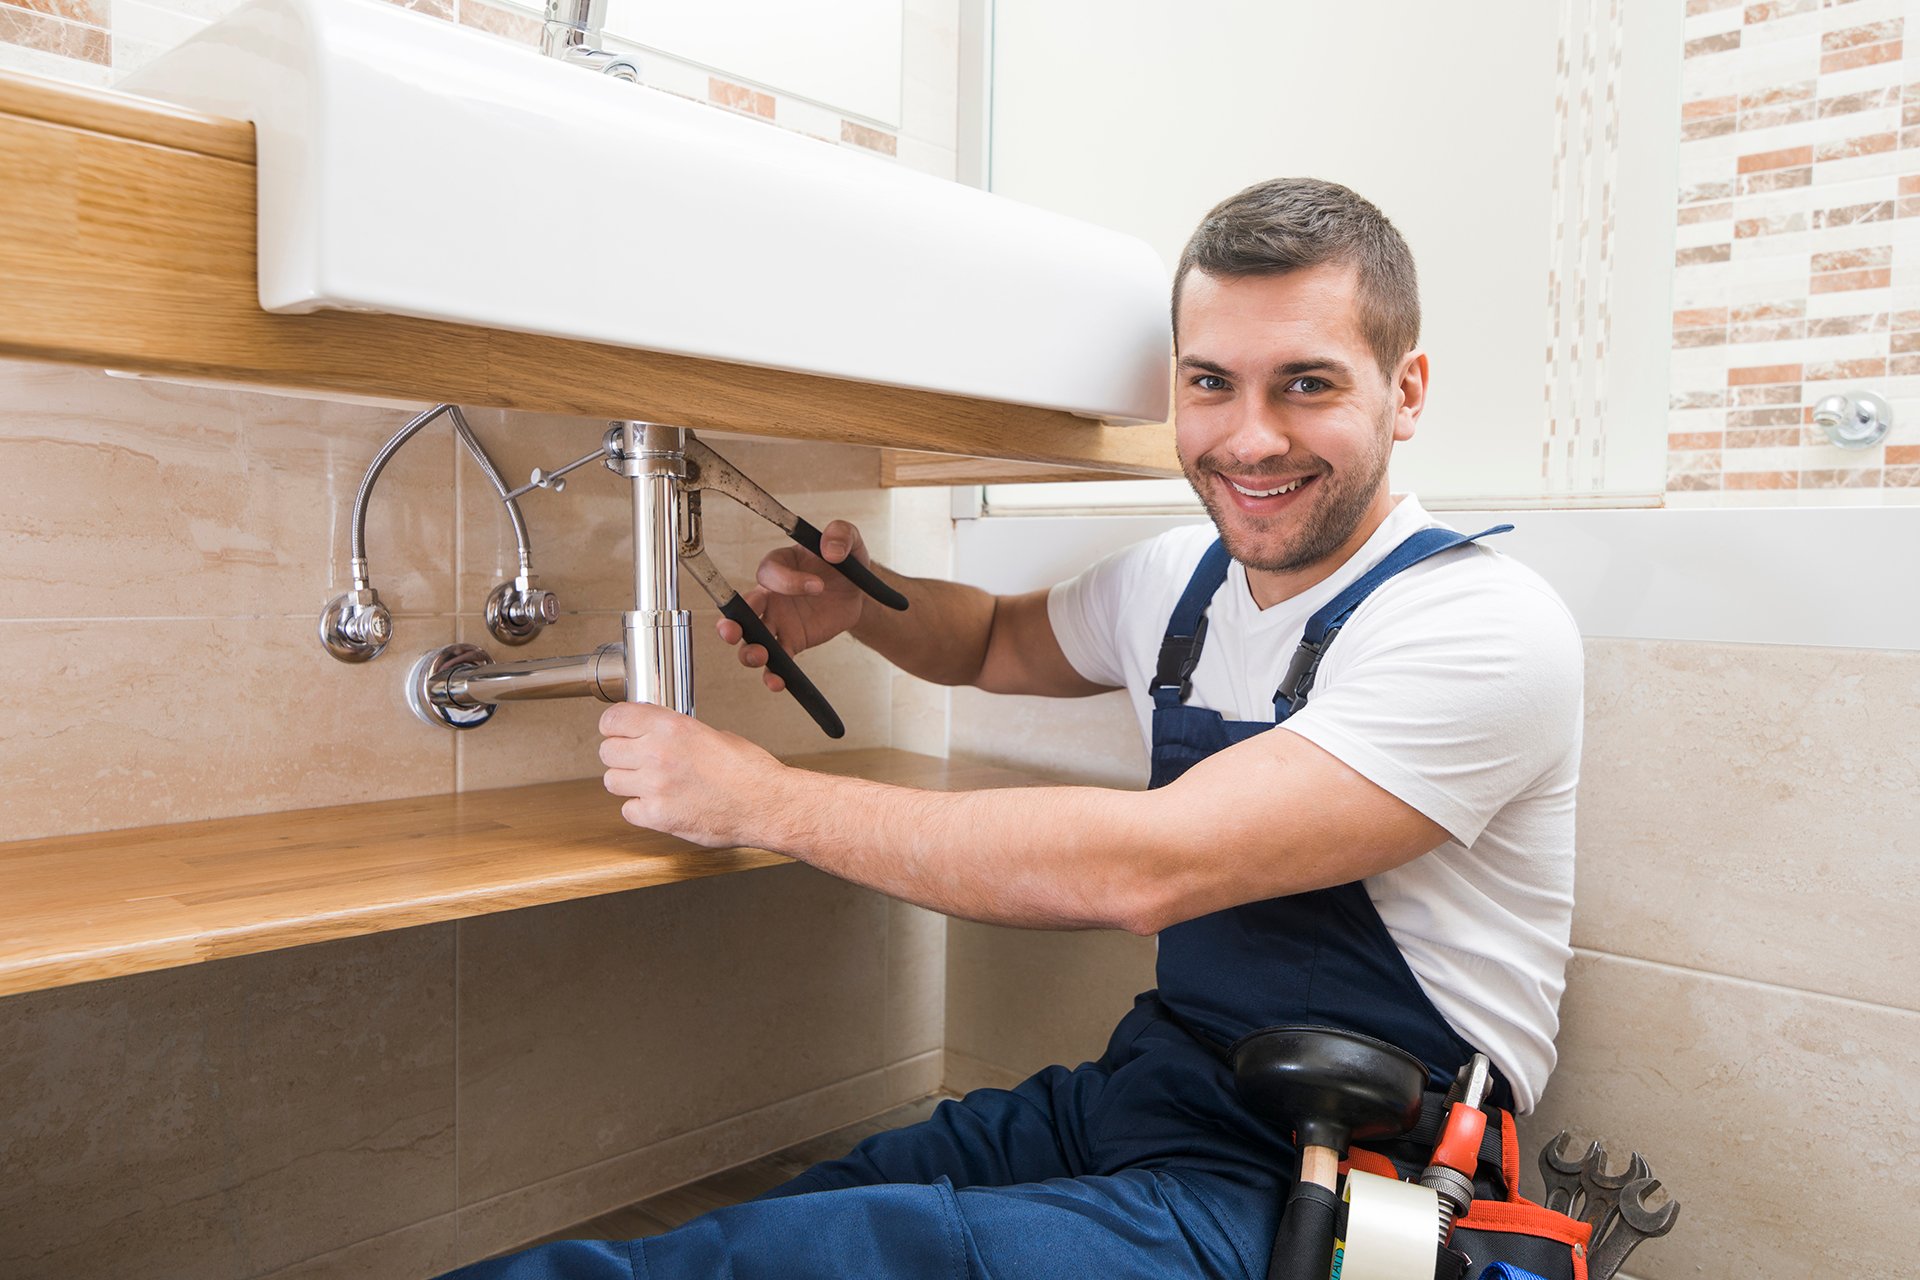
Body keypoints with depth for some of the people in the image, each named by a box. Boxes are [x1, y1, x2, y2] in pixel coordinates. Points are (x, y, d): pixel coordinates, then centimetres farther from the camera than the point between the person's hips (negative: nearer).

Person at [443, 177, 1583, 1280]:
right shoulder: (1182, 580, 5)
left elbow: (1144, 872, -27)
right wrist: (861, 603, 1)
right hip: (1139, 1097, 6)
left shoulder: (1487, 629, -18)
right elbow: (997, 640, 24)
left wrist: (768, 800, -20)